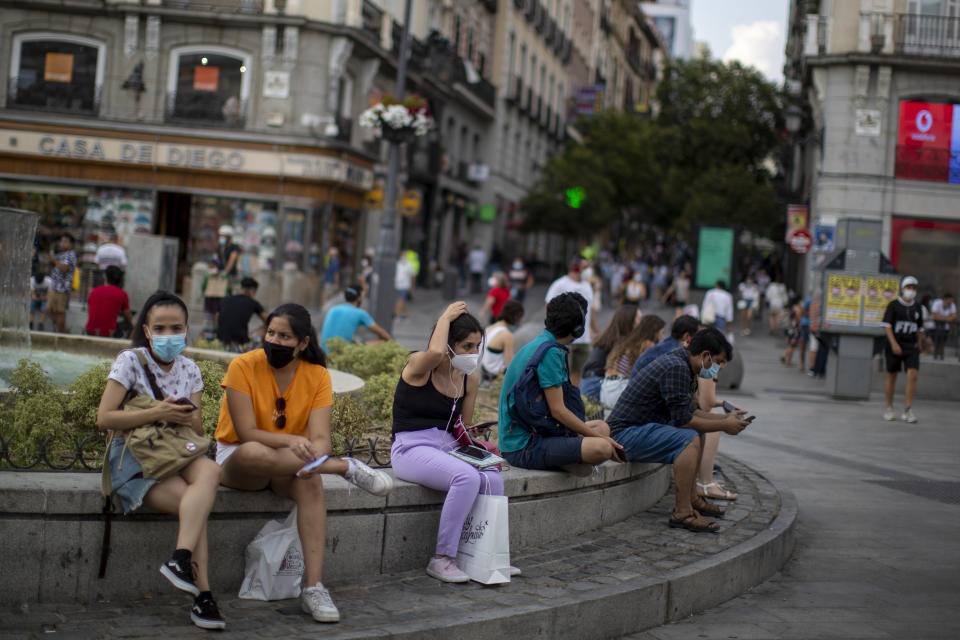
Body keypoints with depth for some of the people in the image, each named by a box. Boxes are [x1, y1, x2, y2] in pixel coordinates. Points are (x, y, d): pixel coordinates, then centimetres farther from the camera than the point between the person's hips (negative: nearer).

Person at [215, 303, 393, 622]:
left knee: (310, 481, -35)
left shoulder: (317, 375, -5)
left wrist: (315, 457, -39)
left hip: (288, 464, 2)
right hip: (236, 460, -2)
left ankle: (314, 588, -39)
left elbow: (320, 437, -15)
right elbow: (246, 433, -19)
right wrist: (292, 441, -35)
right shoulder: (244, 366, -13)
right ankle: (347, 468, -27)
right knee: (253, 453, -41)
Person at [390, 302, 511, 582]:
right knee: (467, 478, -31)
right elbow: (435, 352, -36)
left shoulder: (470, 378, 10)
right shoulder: (418, 365, -9)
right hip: (412, 449, -6)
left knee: (493, 479, -21)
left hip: (448, 448, 6)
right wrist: (446, 317, -18)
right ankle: (441, 559, -21)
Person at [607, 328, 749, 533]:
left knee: (697, 433, 21)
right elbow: (683, 420, -21)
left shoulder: (680, 363, 14)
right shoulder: (676, 367, -19)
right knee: (690, 440, -27)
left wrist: (726, 418, 17)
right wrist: (723, 426, -11)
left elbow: (688, 412, 24)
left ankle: (691, 498, 18)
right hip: (627, 433, -11)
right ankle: (682, 512, -26)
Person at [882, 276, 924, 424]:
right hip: (894, 347, -3)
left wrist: (919, 345, 18)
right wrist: (894, 344, -20)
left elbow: (919, 329, 19)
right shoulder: (893, 305, -3)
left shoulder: (917, 308, 10)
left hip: (911, 346, 3)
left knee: (912, 376, -13)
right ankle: (889, 409, 18)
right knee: (891, 377, 5)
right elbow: (887, 325, -10)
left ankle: (908, 410, -13)